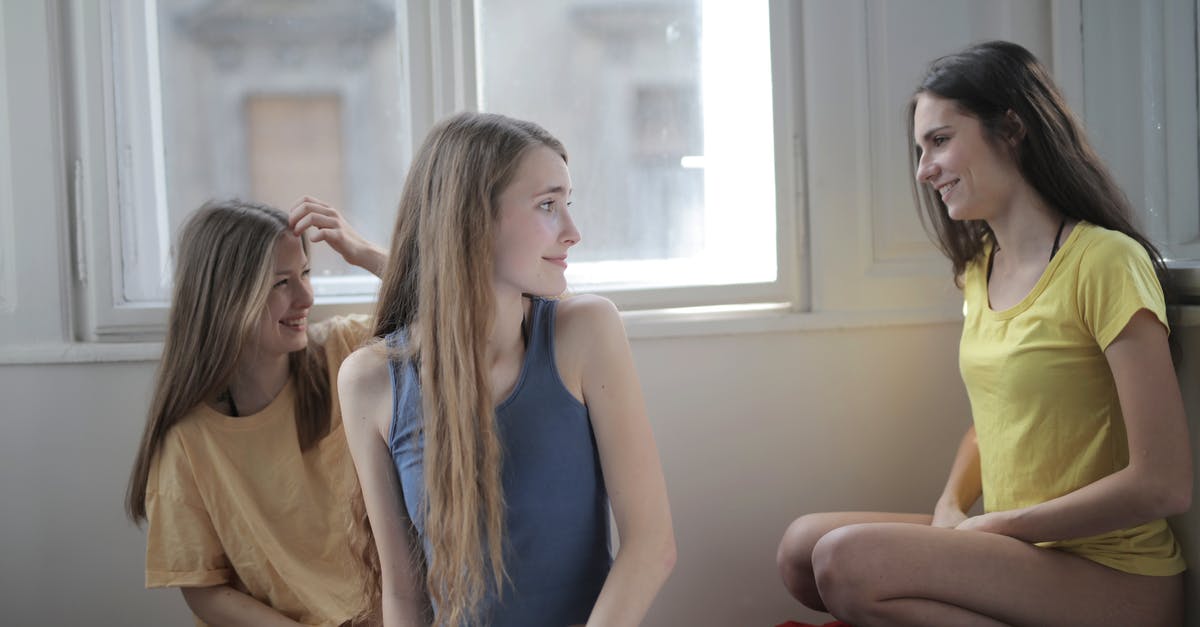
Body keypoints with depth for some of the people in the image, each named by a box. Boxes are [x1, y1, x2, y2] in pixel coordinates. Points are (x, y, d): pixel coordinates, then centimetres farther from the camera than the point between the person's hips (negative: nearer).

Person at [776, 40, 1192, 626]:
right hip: (1016, 552, 7)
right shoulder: (980, 270, 9)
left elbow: (1164, 485, -19)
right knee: (801, 546, -8)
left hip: (1113, 578, -7)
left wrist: (996, 524, -12)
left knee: (847, 561, -24)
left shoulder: (1106, 263, -16)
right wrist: (950, 507, 1)